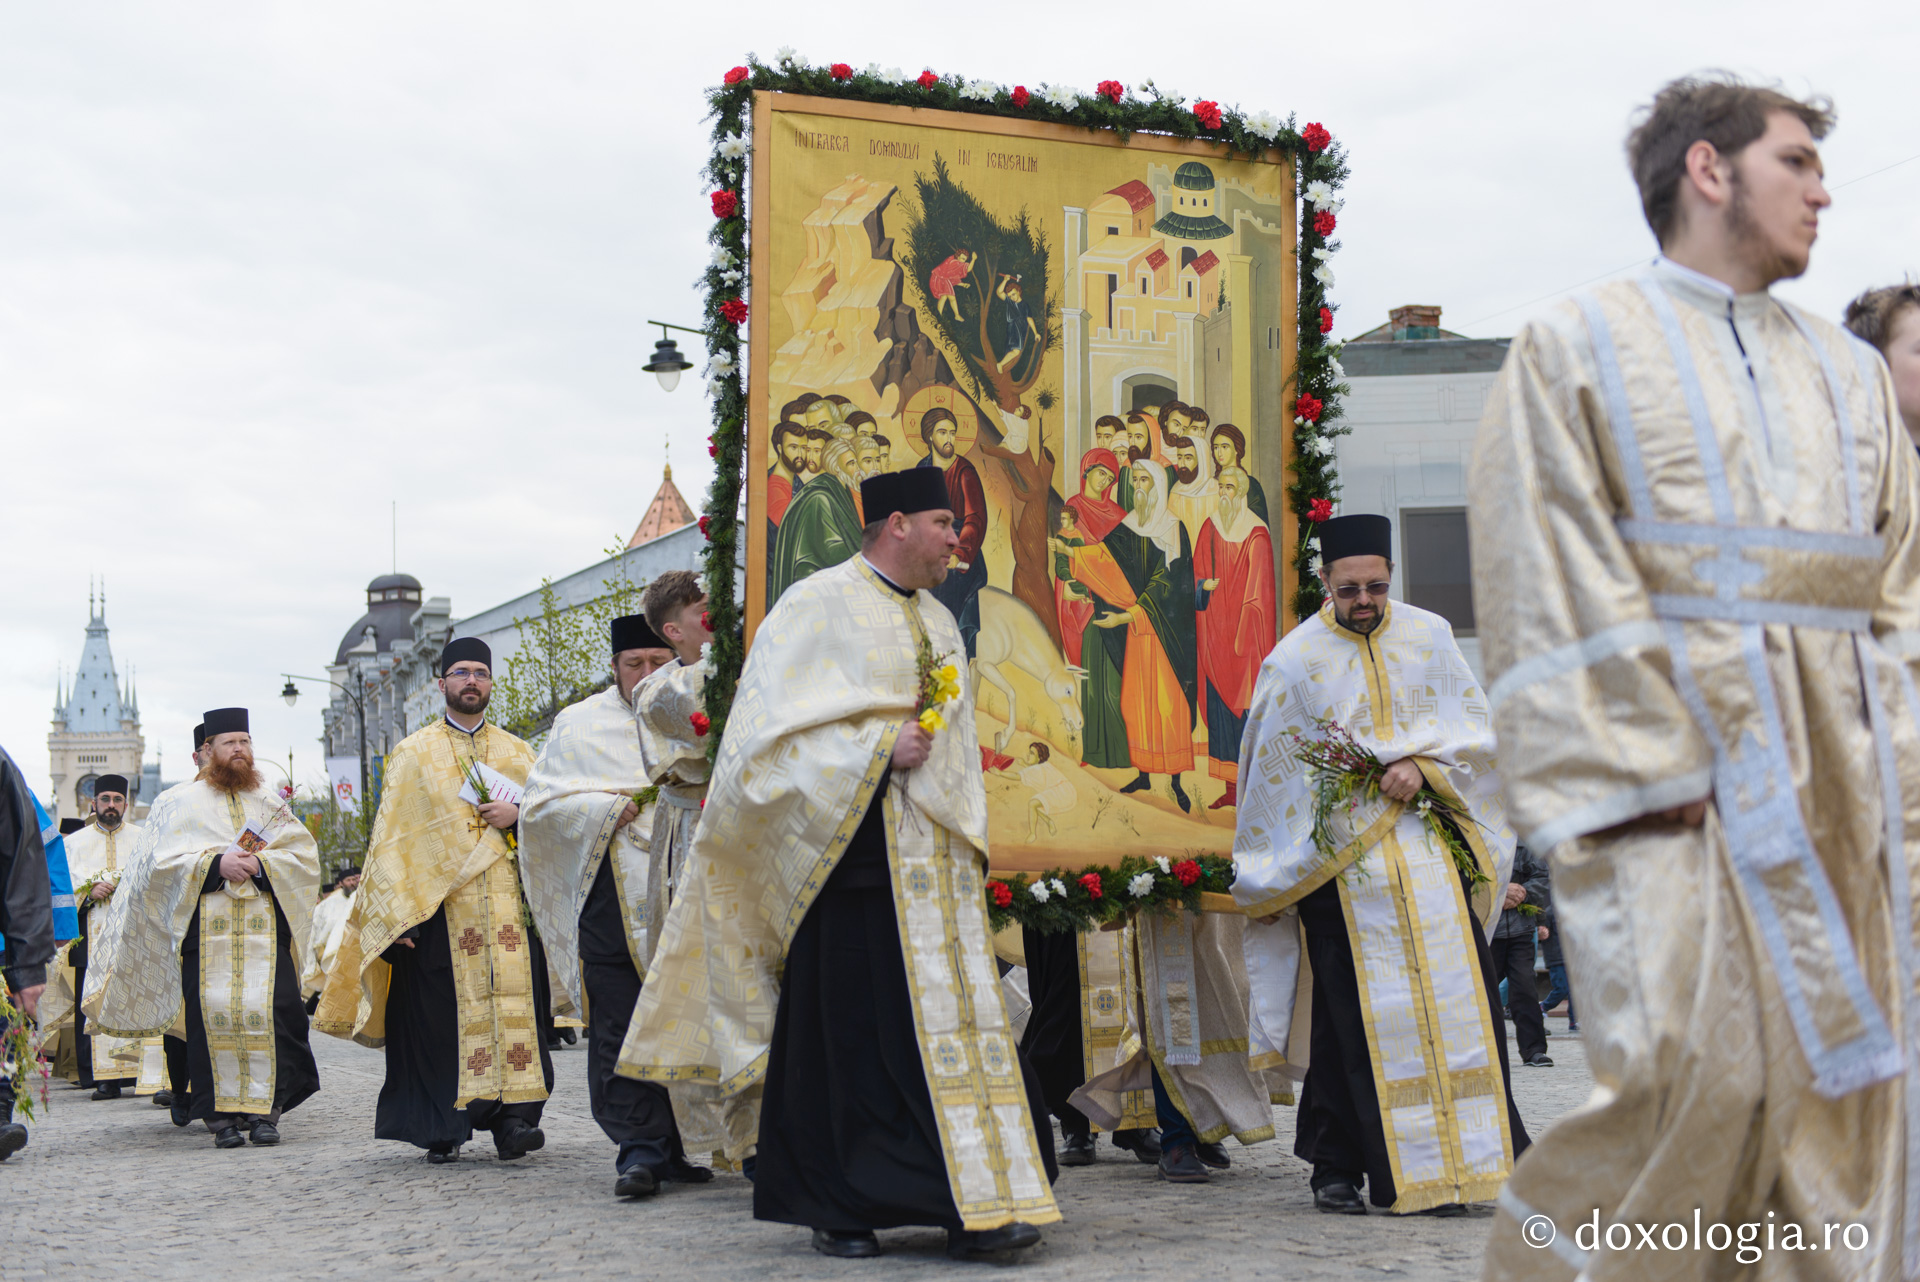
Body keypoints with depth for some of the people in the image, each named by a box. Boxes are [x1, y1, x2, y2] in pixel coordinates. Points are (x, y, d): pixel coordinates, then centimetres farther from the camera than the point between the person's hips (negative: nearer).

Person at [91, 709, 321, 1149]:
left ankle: (264, 1109, -5)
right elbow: (162, 861, 1)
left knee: (267, 1011, -10)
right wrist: (215, 864, -12)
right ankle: (222, 1114, -1)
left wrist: (259, 864, -8)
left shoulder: (272, 803, 17)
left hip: (265, 929, 1)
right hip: (206, 927, -1)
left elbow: (305, 856, 8)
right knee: (213, 1014, -8)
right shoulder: (180, 803, 12)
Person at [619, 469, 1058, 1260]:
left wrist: (968, 851, 12)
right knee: (847, 1031, -2)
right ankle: (836, 1209, 8)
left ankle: (972, 1206, 4)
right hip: (850, 855, -6)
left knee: (949, 1020, 2)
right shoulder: (819, 607, -3)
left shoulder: (939, 622, 18)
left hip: (934, 868, 6)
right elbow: (775, 728, -10)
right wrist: (880, 747, -16)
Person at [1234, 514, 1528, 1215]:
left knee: (1453, 995, -2)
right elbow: (1269, 776, 5)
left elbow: (1474, 724, 7)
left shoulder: (1429, 636, 7)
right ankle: (1337, 1169, 5)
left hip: (1429, 845, 3)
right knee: (1351, 1013, -4)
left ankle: (1472, 1153, 4)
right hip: (1341, 859, -3)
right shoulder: (1295, 660, -1)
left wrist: (1423, 765, -12)